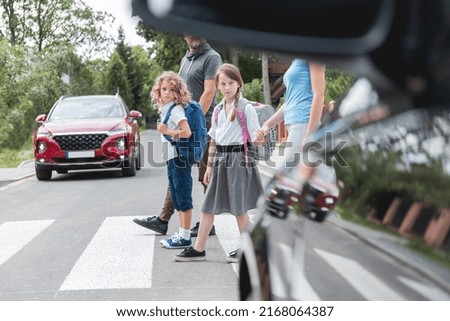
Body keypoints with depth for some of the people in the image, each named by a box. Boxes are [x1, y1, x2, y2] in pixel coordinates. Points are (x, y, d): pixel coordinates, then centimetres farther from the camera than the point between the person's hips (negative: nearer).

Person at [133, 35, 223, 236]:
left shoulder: (211, 57, -7)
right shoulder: (185, 59, 18)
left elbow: (209, 93, -15)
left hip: (204, 124, -8)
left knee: (207, 177, -1)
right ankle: (163, 220, 12)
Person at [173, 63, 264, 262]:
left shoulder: (246, 108, -7)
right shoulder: (218, 110, 12)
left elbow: (255, 137, -8)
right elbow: (213, 141, 15)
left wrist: (259, 137, -32)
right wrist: (209, 166, 14)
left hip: (238, 158, -6)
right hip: (220, 159, 6)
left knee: (238, 207, 1)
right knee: (208, 206, 5)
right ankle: (198, 249, 11)